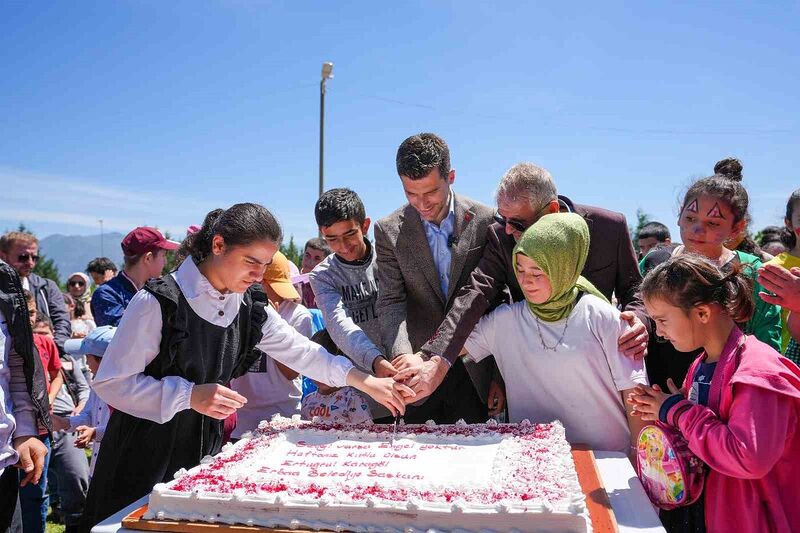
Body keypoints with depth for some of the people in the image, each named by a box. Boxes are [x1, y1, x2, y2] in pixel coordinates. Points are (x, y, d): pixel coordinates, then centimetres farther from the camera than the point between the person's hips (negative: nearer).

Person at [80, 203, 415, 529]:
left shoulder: (250, 306, 0)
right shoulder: (159, 302, -18)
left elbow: (302, 352, 4)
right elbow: (110, 382, -16)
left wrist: (366, 382, -4)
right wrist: (189, 395, -27)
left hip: (206, 450, 5)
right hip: (143, 460, -5)